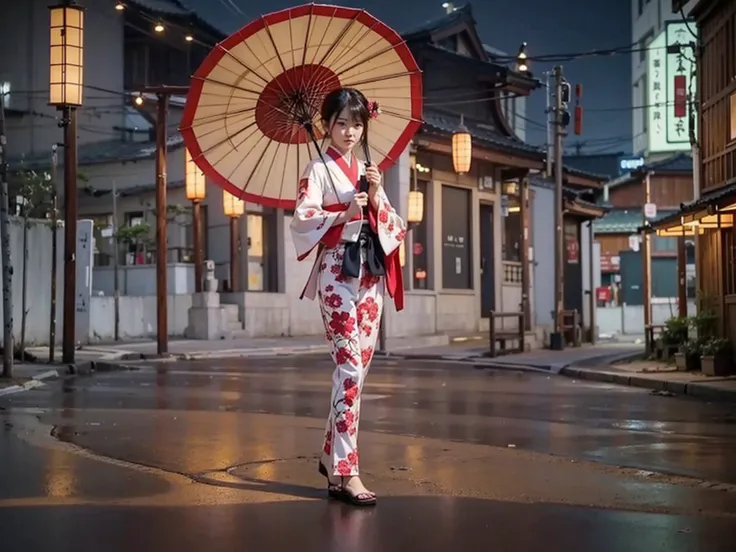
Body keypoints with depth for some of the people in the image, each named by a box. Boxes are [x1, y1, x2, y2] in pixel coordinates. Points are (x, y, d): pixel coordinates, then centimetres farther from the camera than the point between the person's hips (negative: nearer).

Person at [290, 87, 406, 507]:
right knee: (350, 367, -14)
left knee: (359, 368, 8)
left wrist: (376, 199, -3)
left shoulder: (368, 170, 17)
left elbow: (393, 226, 14)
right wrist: (345, 213, -24)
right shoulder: (319, 169, -1)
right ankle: (346, 471, -13)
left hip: (371, 274, 7)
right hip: (337, 274, -7)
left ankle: (332, 455, 21)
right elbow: (302, 220, -13)